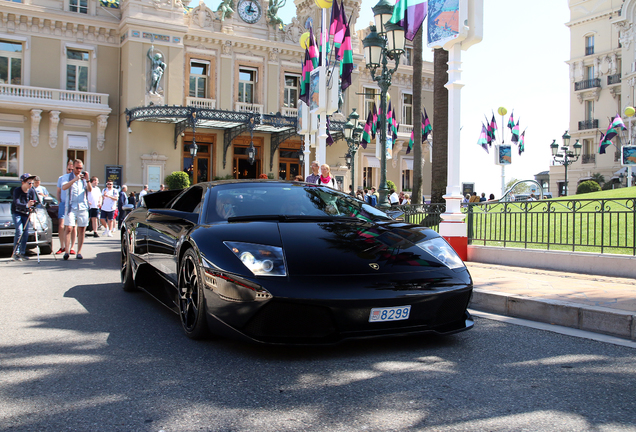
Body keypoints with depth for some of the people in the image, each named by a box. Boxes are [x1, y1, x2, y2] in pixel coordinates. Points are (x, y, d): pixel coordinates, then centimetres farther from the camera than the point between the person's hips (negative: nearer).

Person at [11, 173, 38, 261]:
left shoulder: (32, 191, -5)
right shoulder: (17, 191, -18)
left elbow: (35, 202, -4)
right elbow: (17, 203, -31)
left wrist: (32, 206, -28)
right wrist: (26, 205, -50)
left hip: (25, 213, 4)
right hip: (16, 213, -4)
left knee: (26, 232, -2)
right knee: (19, 231, -17)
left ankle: (22, 252, 6)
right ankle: (16, 252, -12)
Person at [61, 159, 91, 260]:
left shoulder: (83, 177, 14)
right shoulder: (68, 177, 9)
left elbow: (90, 189, 1)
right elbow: (64, 187, -11)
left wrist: (87, 180, -15)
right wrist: (75, 179, -21)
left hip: (83, 207, 2)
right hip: (71, 207, -2)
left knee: (81, 230, 1)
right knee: (68, 228, -13)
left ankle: (79, 252, 6)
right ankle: (66, 251, -10)